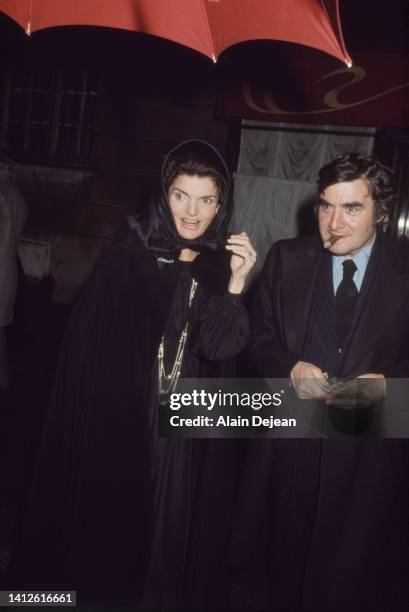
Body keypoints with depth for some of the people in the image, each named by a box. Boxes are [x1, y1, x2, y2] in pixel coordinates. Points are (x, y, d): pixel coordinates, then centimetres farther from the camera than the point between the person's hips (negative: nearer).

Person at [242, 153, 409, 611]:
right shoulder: (286, 259, 3)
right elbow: (259, 337, 4)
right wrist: (291, 367, -15)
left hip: (371, 453, -1)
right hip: (292, 447, 2)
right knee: (284, 572, 16)